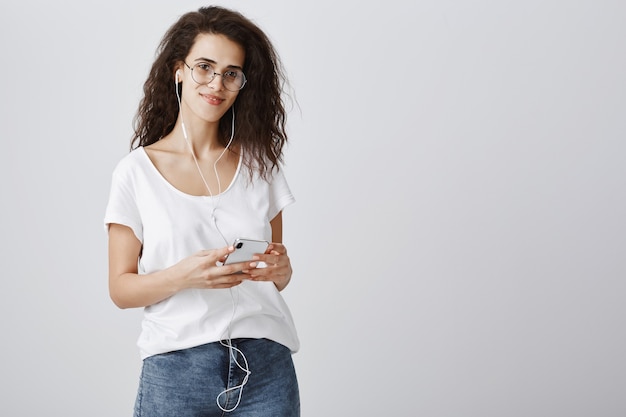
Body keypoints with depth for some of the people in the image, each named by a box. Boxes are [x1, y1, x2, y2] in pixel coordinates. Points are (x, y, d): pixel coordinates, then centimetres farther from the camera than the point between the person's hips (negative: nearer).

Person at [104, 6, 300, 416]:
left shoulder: (260, 164, 8)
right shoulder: (137, 171, -1)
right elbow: (121, 288, -2)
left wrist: (280, 270, -9)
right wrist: (185, 275, -19)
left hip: (266, 366, 2)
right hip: (176, 370, -2)